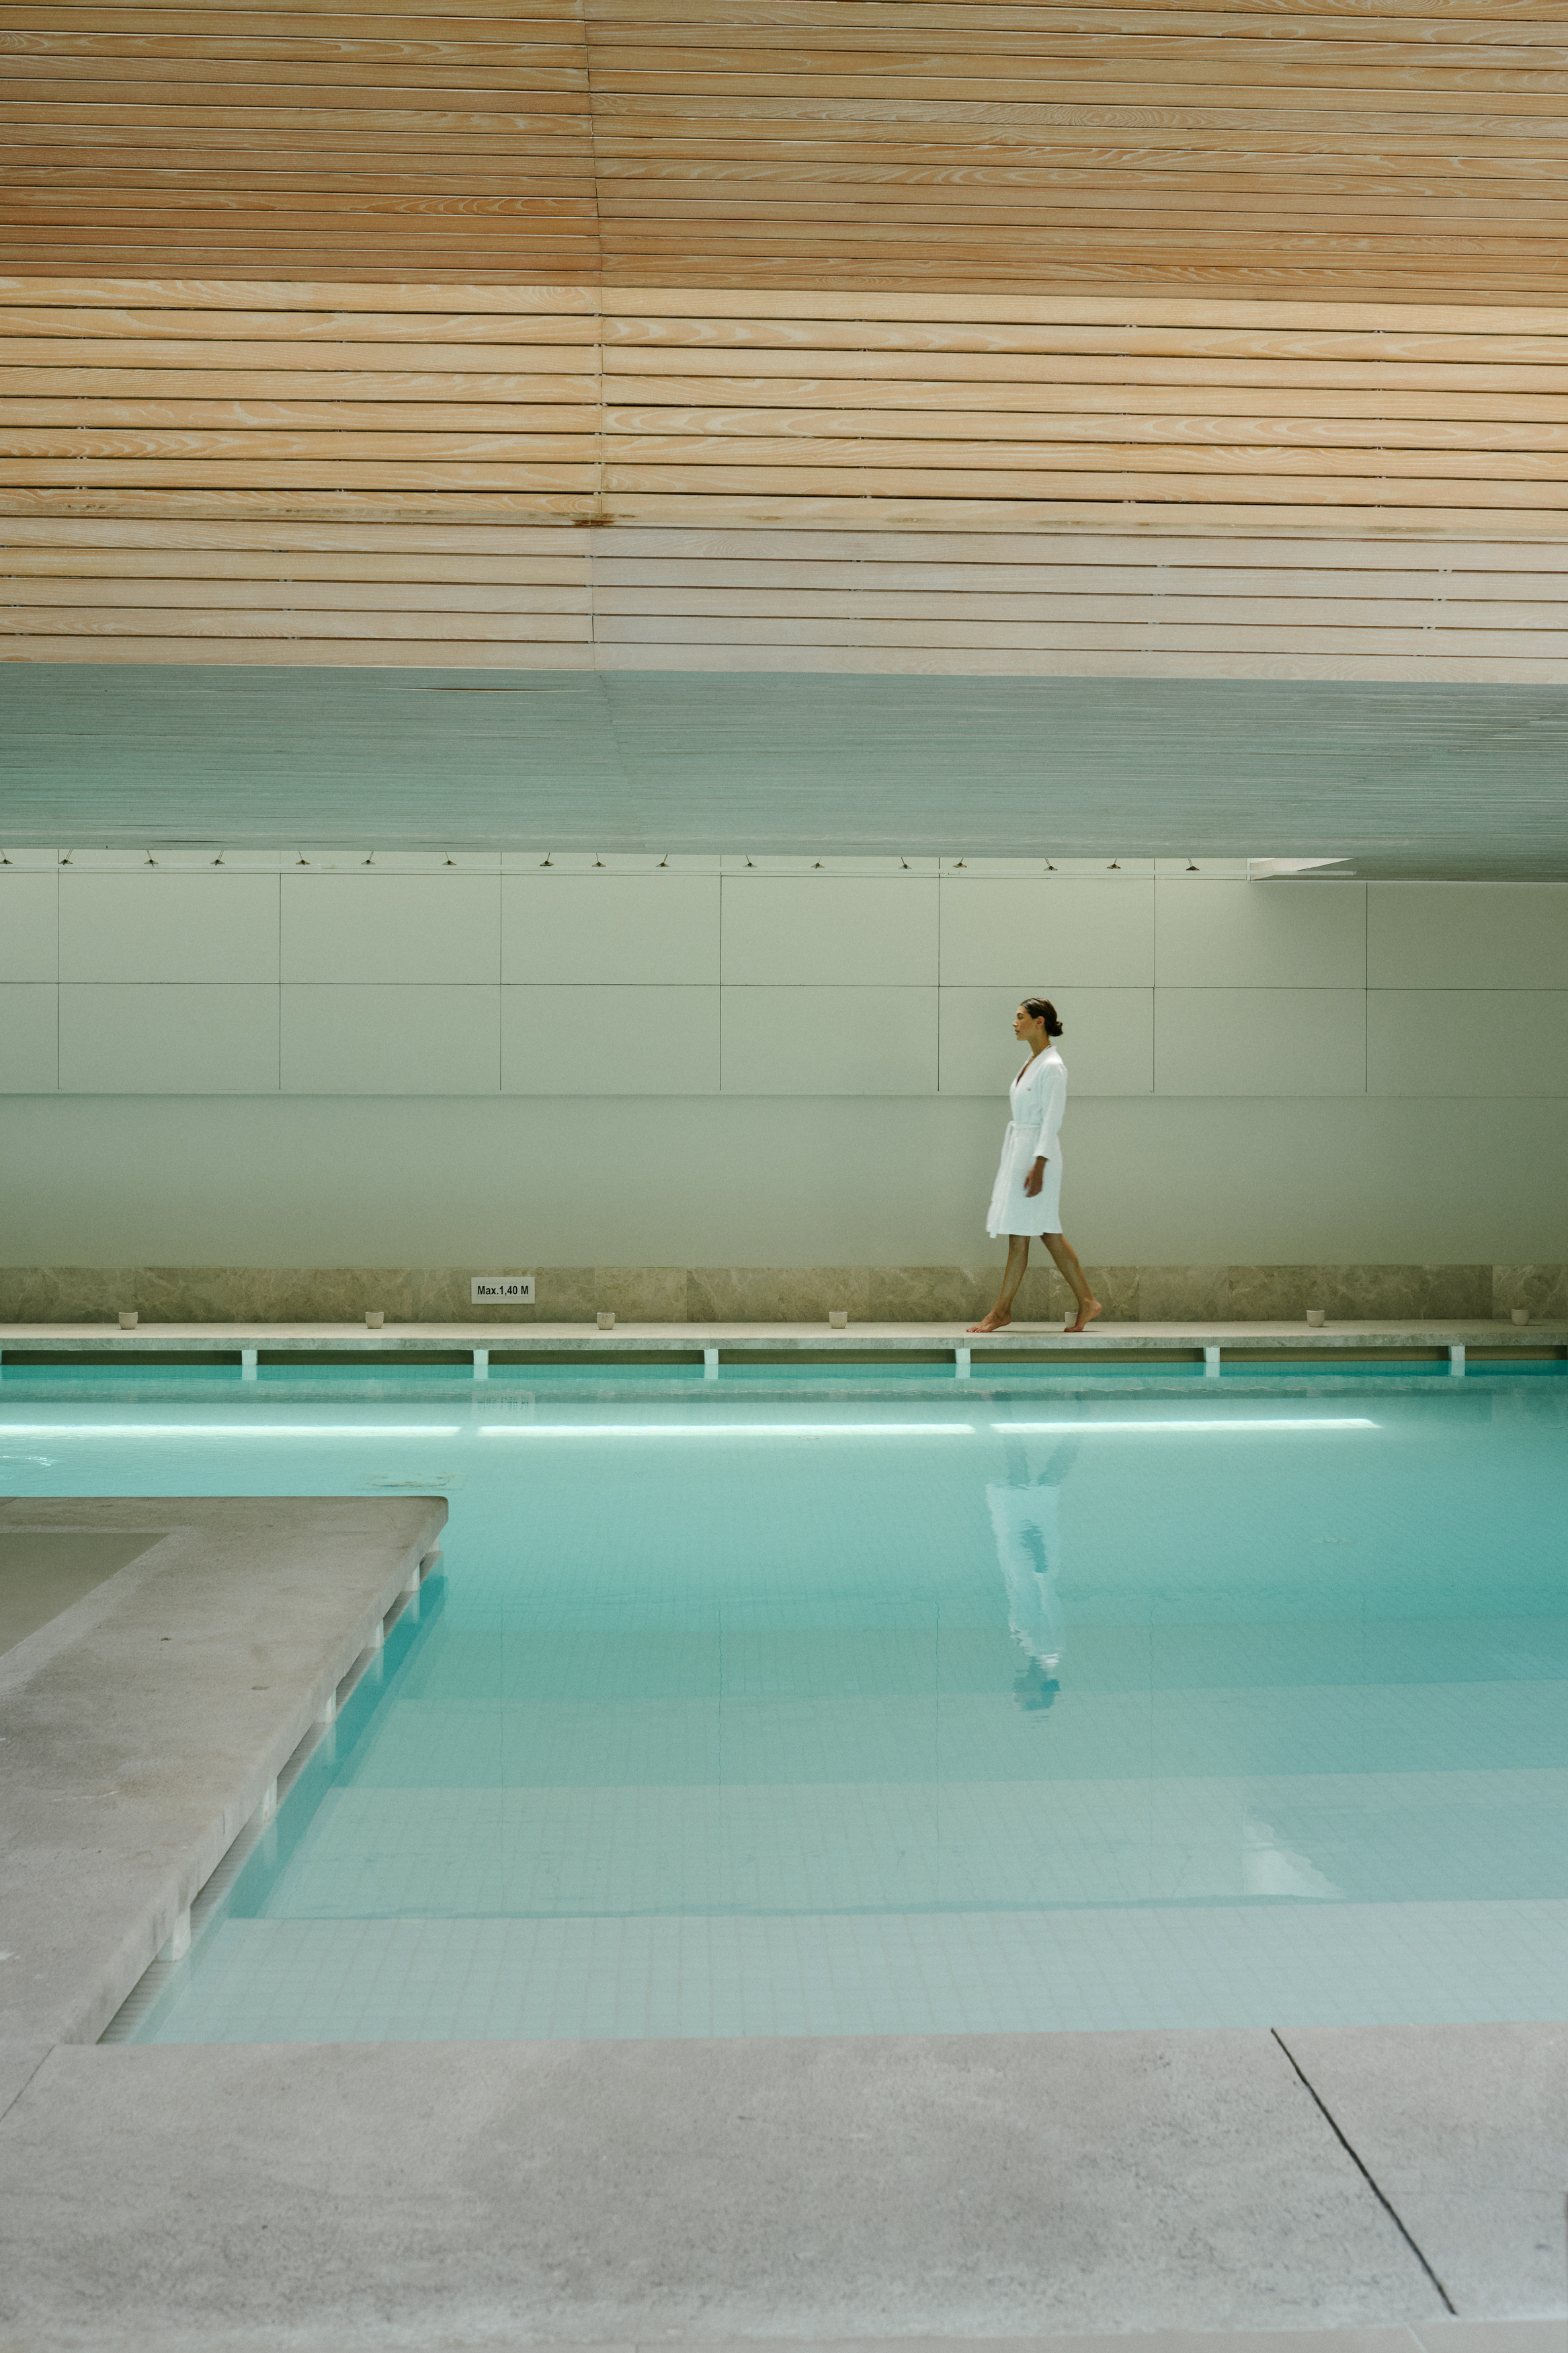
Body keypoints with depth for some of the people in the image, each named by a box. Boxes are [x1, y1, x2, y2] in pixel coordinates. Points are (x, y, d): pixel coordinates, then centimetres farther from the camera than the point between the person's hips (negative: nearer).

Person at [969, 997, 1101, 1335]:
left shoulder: (1052, 1066, -13)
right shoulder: (1032, 1063, 14)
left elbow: (1051, 1120, -18)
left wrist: (1038, 1166, -22)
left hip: (1036, 1152, -10)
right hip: (1018, 1150, 10)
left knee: (1019, 1234, -4)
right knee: (1049, 1234, 10)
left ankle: (1002, 1312, 2)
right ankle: (1086, 1301, 14)